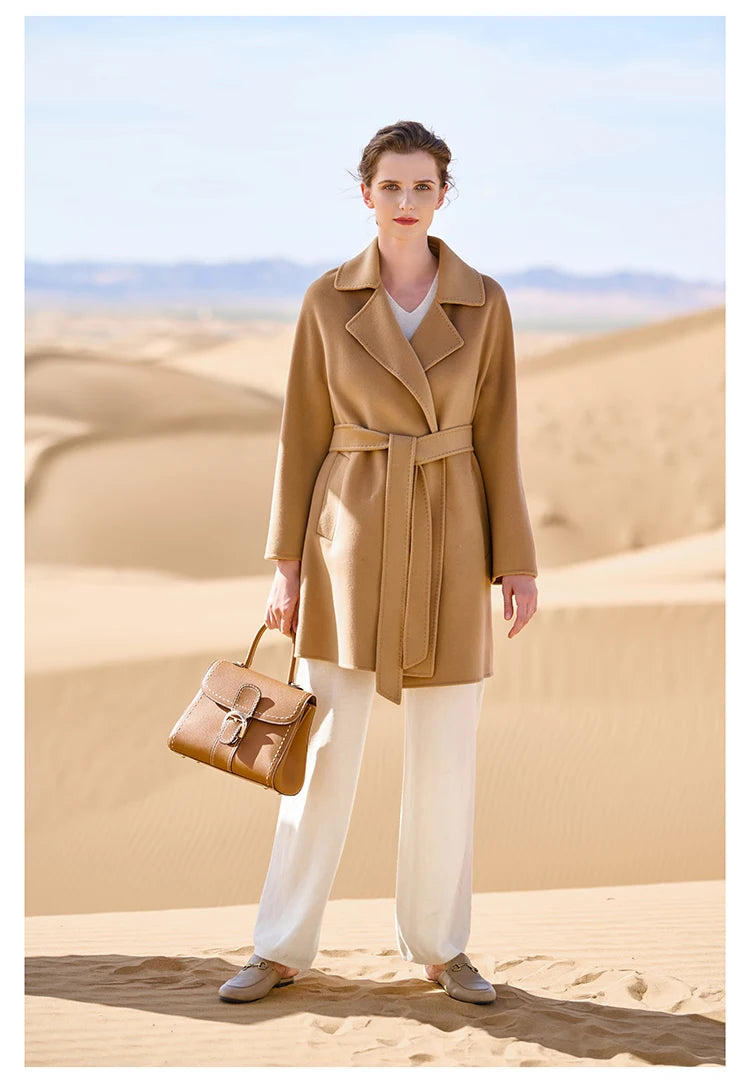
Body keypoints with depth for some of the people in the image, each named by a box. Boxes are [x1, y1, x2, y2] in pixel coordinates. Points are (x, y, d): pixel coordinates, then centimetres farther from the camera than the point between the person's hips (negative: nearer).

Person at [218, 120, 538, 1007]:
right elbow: (303, 434, 2)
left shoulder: (483, 302, 0)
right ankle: (282, 948, 15)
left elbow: (496, 436, 3)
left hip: (448, 538, 1)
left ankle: (439, 946, 21)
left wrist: (516, 562, 0)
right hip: (350, 535, 0)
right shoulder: (328, 299, -1)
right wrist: (287, 562, -1)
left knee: (446, 757, 6)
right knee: (325, 749, 3)